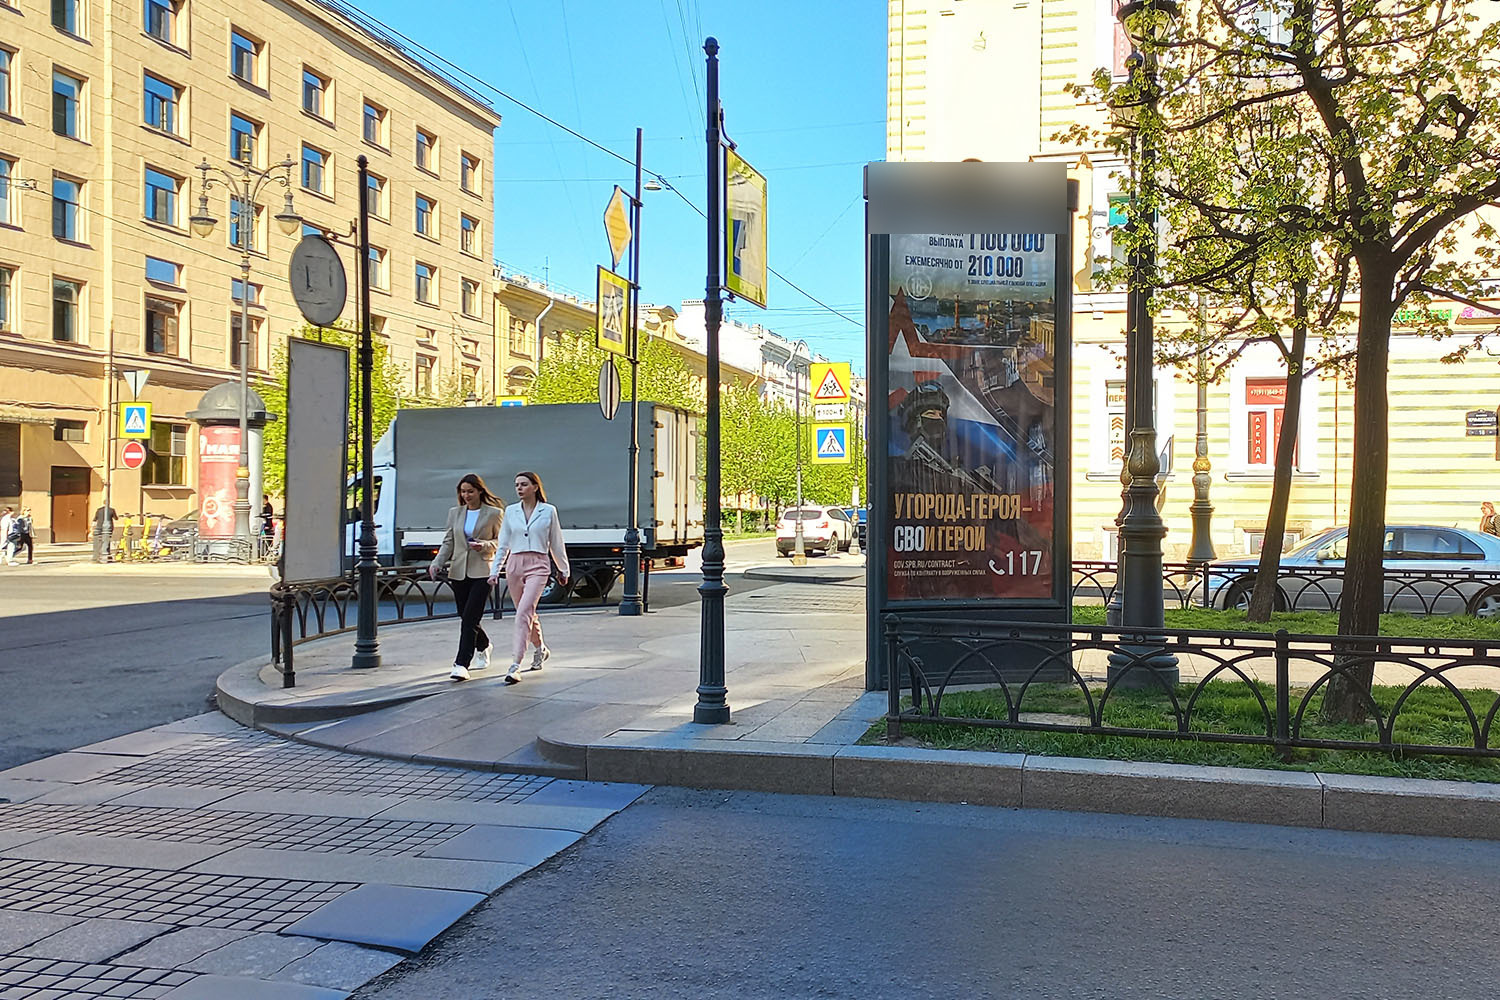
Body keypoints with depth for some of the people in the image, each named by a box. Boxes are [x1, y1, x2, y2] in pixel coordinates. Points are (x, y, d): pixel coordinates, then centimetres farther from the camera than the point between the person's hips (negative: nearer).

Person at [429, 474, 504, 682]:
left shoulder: (494, 513, 0)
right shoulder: (455, 513, 12)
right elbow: (448, 542, 13)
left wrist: (484, 545, -16)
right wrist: (437, 563, -3)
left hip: (482, 572, -5)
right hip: (458, 572, 5)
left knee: (469, 619, -14)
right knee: (466, 619, 11)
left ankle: (461, 664, -14)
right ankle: (483, 646, 39)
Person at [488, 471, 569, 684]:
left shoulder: (548, 511, 1)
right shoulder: (510, 511, 8)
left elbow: (556, 544, 8)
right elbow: (503, 545, 11)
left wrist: (563, 569, 14)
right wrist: (494, 570, 6)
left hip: (538, 565, -4)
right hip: (514, 564, 4)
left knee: (524, 613, -18)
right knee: (527, 613, 14)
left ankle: (515, 665, -20)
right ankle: (541, 649, 39)